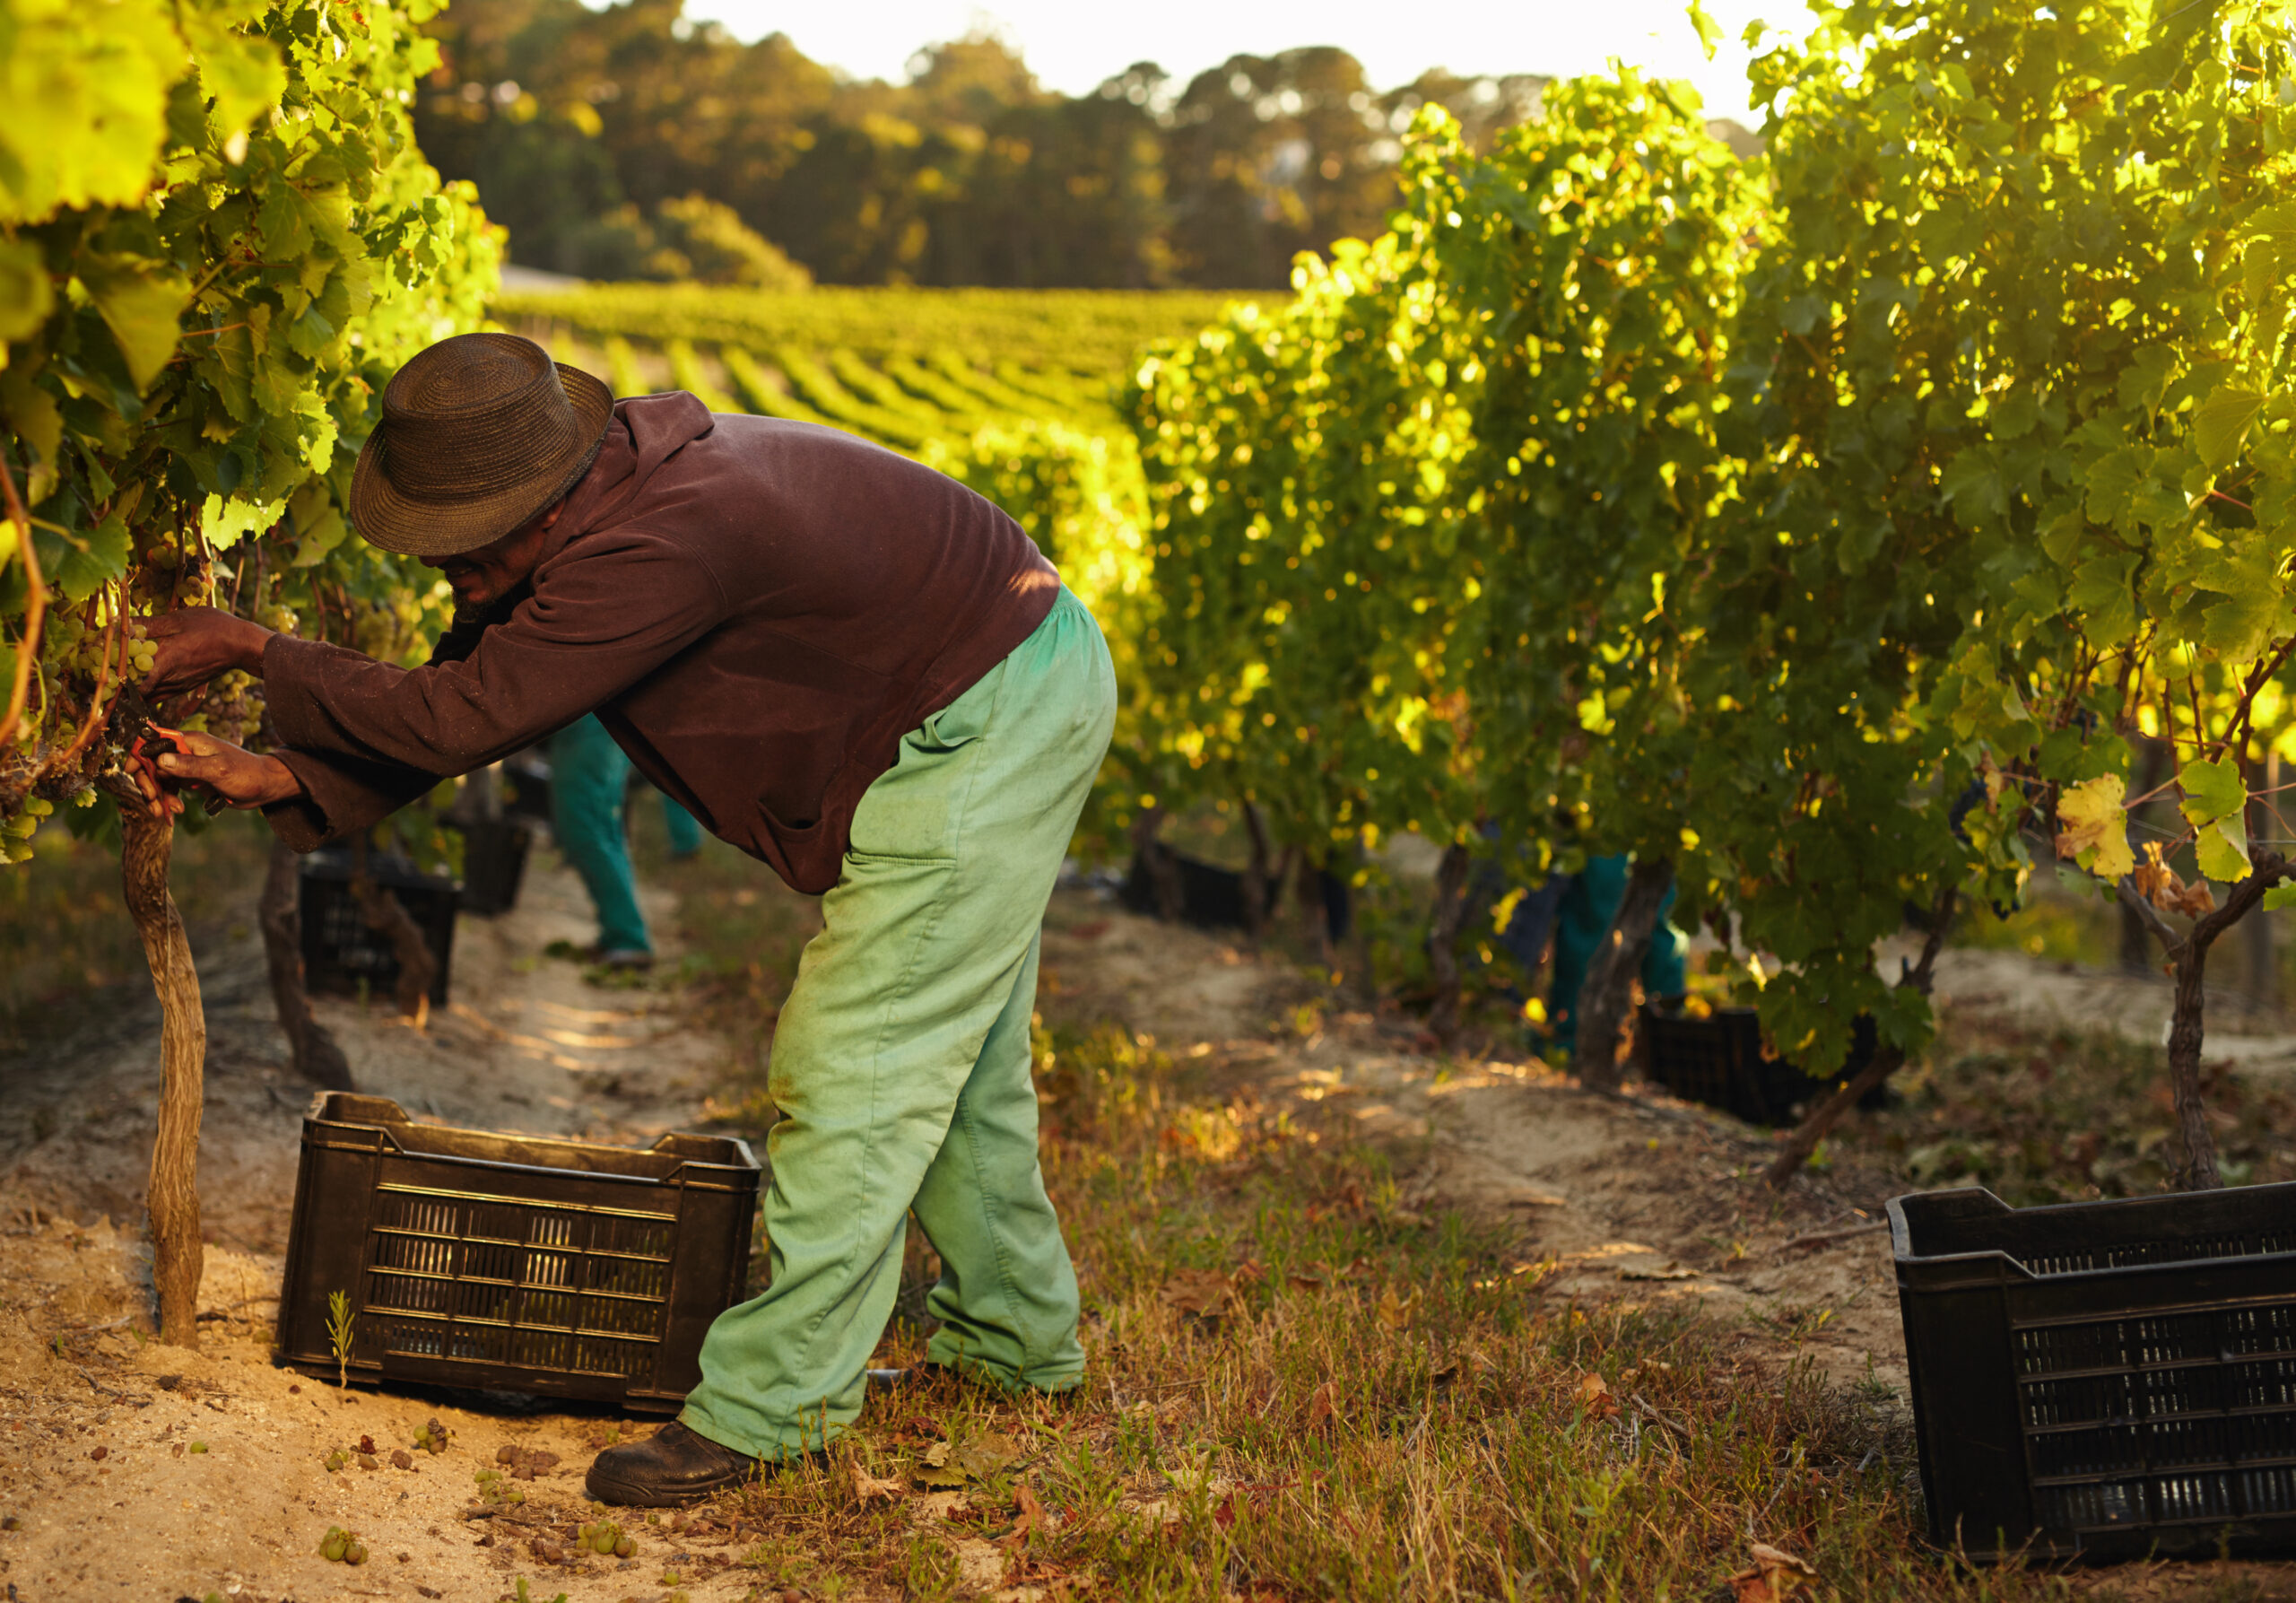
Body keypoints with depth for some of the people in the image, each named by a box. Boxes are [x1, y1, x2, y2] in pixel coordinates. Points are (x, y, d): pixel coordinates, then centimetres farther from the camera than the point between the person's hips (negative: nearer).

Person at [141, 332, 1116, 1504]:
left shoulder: (658, 543, -34)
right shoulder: (597, 495, -3)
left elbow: (461, 716, -29)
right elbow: (466, 687, 4)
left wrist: (252, 650, -19)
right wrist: (287, 776, -8)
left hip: (987, 724, -10)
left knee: (857, 1068, -9)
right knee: (950, 1052, 20)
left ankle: (773, 1402, -1)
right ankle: (1016, 1338, 35)